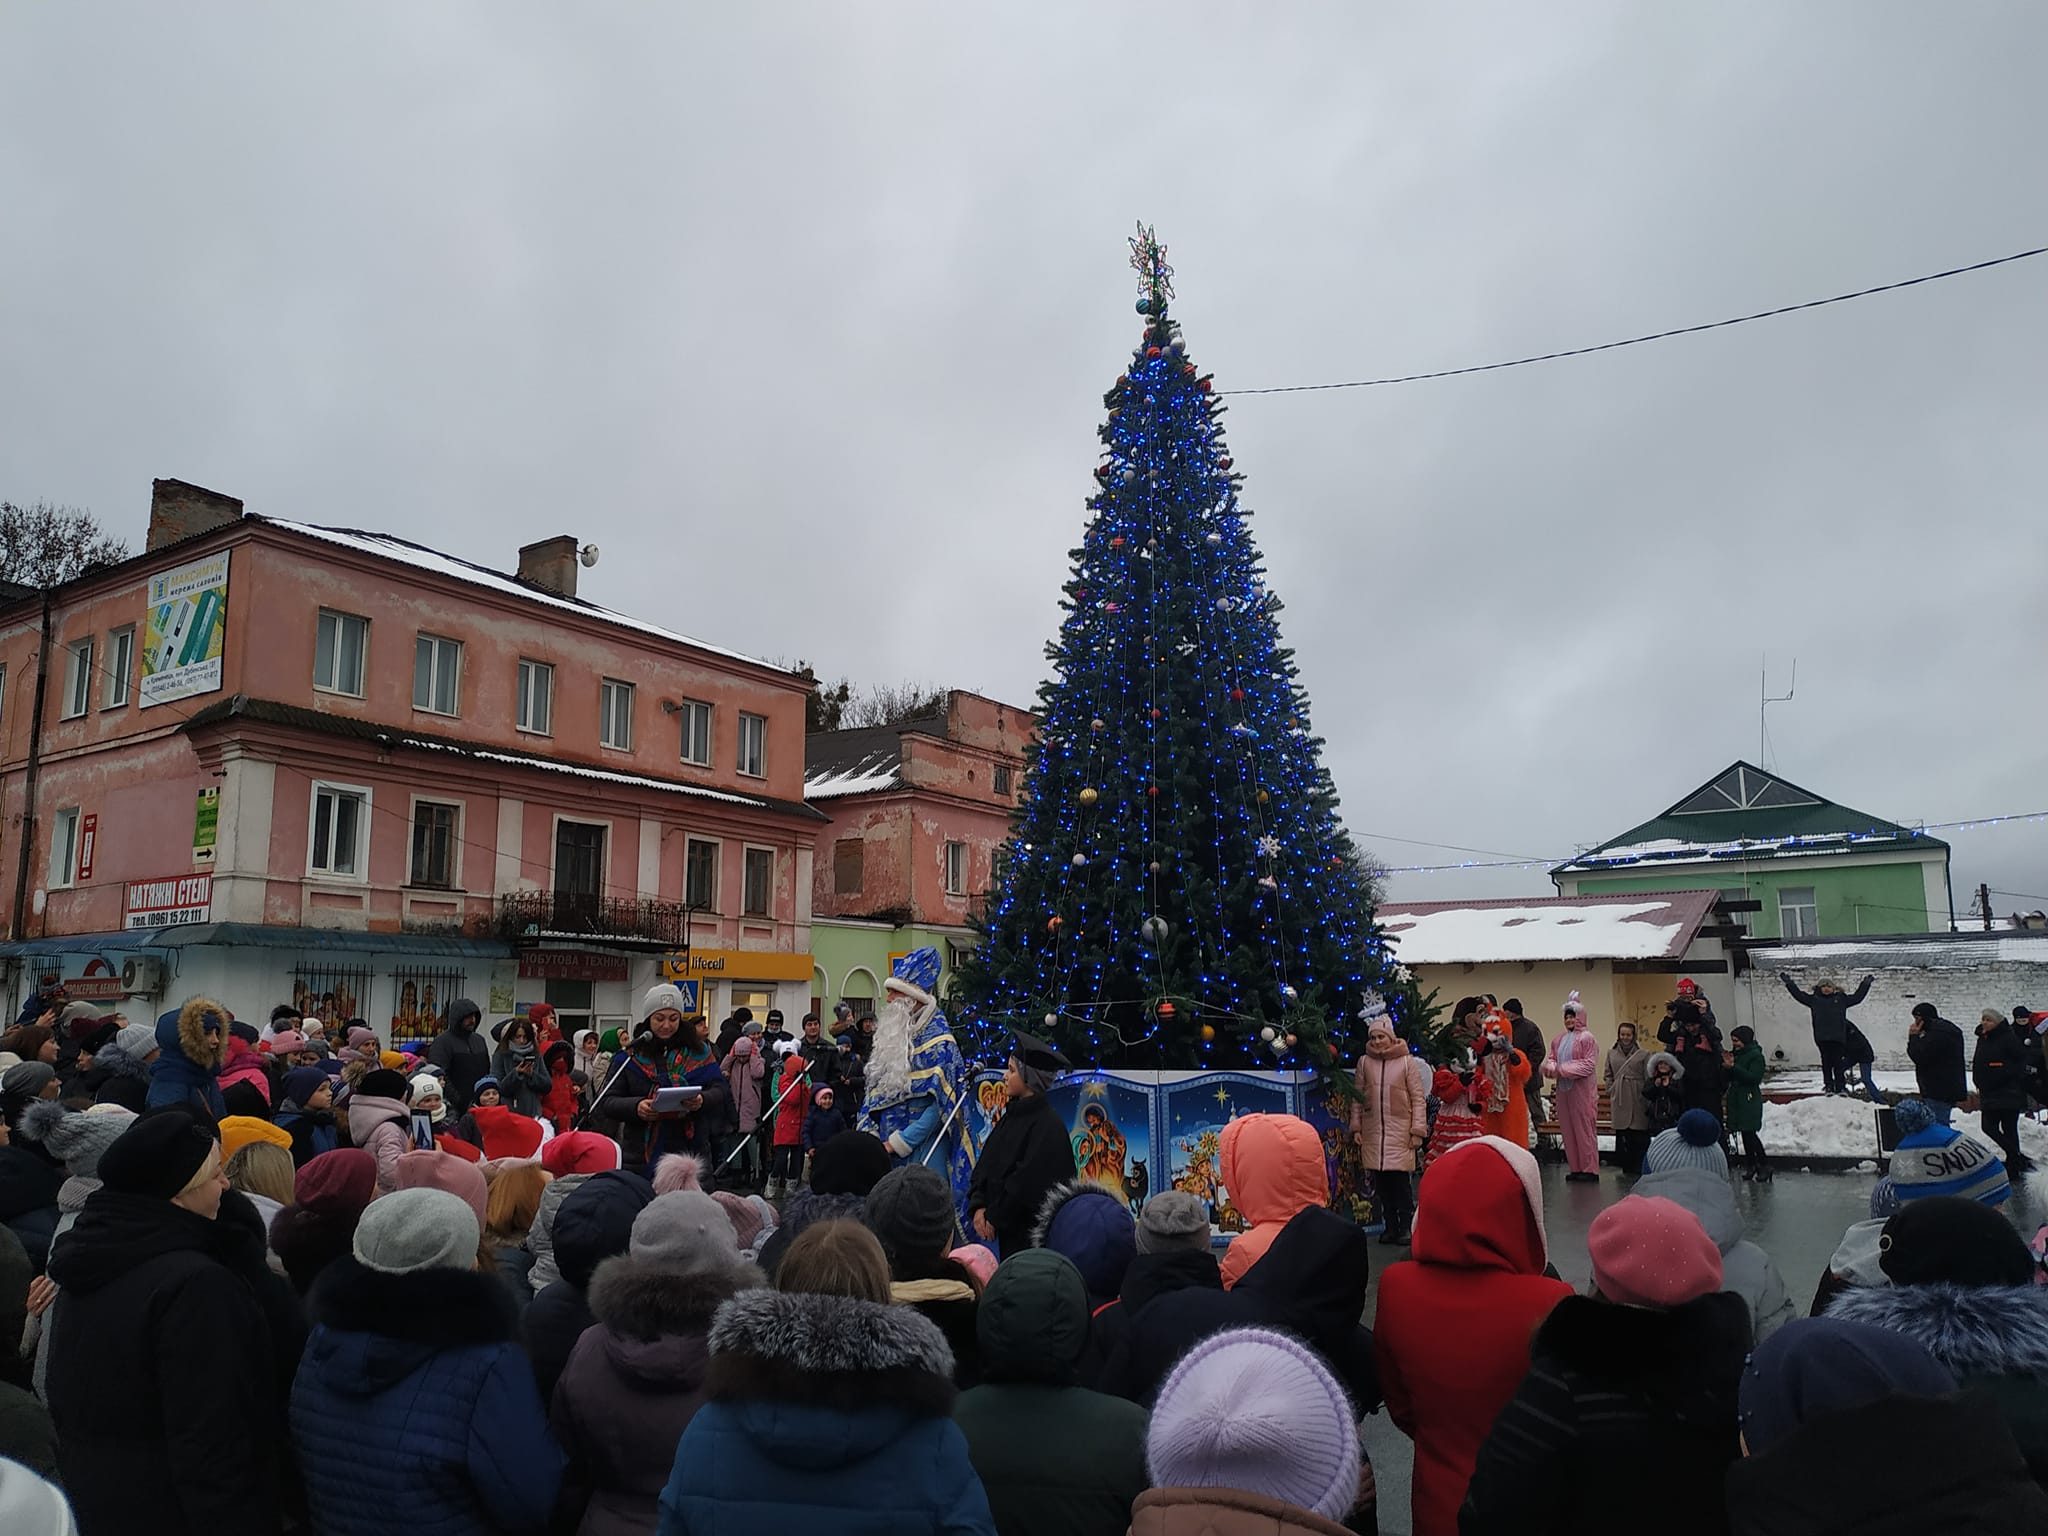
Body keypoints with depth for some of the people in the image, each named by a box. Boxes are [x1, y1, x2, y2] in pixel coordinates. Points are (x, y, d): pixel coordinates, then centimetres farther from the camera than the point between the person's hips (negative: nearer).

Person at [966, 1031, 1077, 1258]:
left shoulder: (1047, 1127, -17)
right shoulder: (1011, 1116, 9)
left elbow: (1028, 1181, -19)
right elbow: (985, 1166, 9)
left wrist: (994, 1217, -11)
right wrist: (979, 1206, -4)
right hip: (1008, 1229, 8)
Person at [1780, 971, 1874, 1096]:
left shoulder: (1841, 998, 13)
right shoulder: (1814, 999, 11)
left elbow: (1857, 997, 19)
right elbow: (1798, 995, 12)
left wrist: (1866, 983, 19)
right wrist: (1788, 982, 10)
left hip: (1838, 1037, 0)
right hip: (1822, 1038, 0)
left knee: (1838, 1063, 0)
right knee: (1826, 1062, 4)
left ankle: (1841, 1087, 6)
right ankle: (1829, 1086, 11)